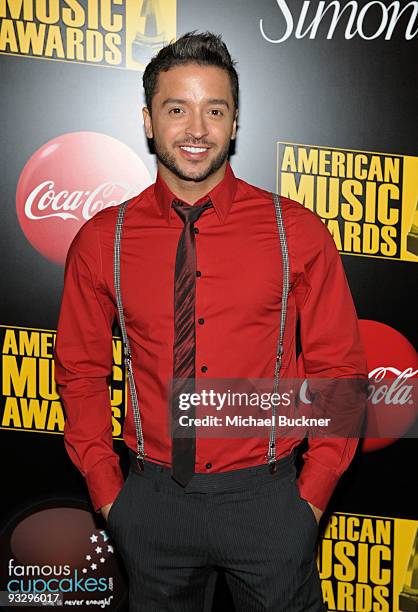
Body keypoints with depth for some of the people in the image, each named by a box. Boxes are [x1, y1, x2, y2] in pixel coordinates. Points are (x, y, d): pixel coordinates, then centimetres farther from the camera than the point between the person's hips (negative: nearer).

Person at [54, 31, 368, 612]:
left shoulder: (299, 232, -7)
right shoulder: (100, 241, -4)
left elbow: (338, 370, -1)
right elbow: (81, 373, 5)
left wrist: (312, 494, -5)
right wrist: (107, 491, 2)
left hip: (265, 498, -1)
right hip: (151, 501, 2)